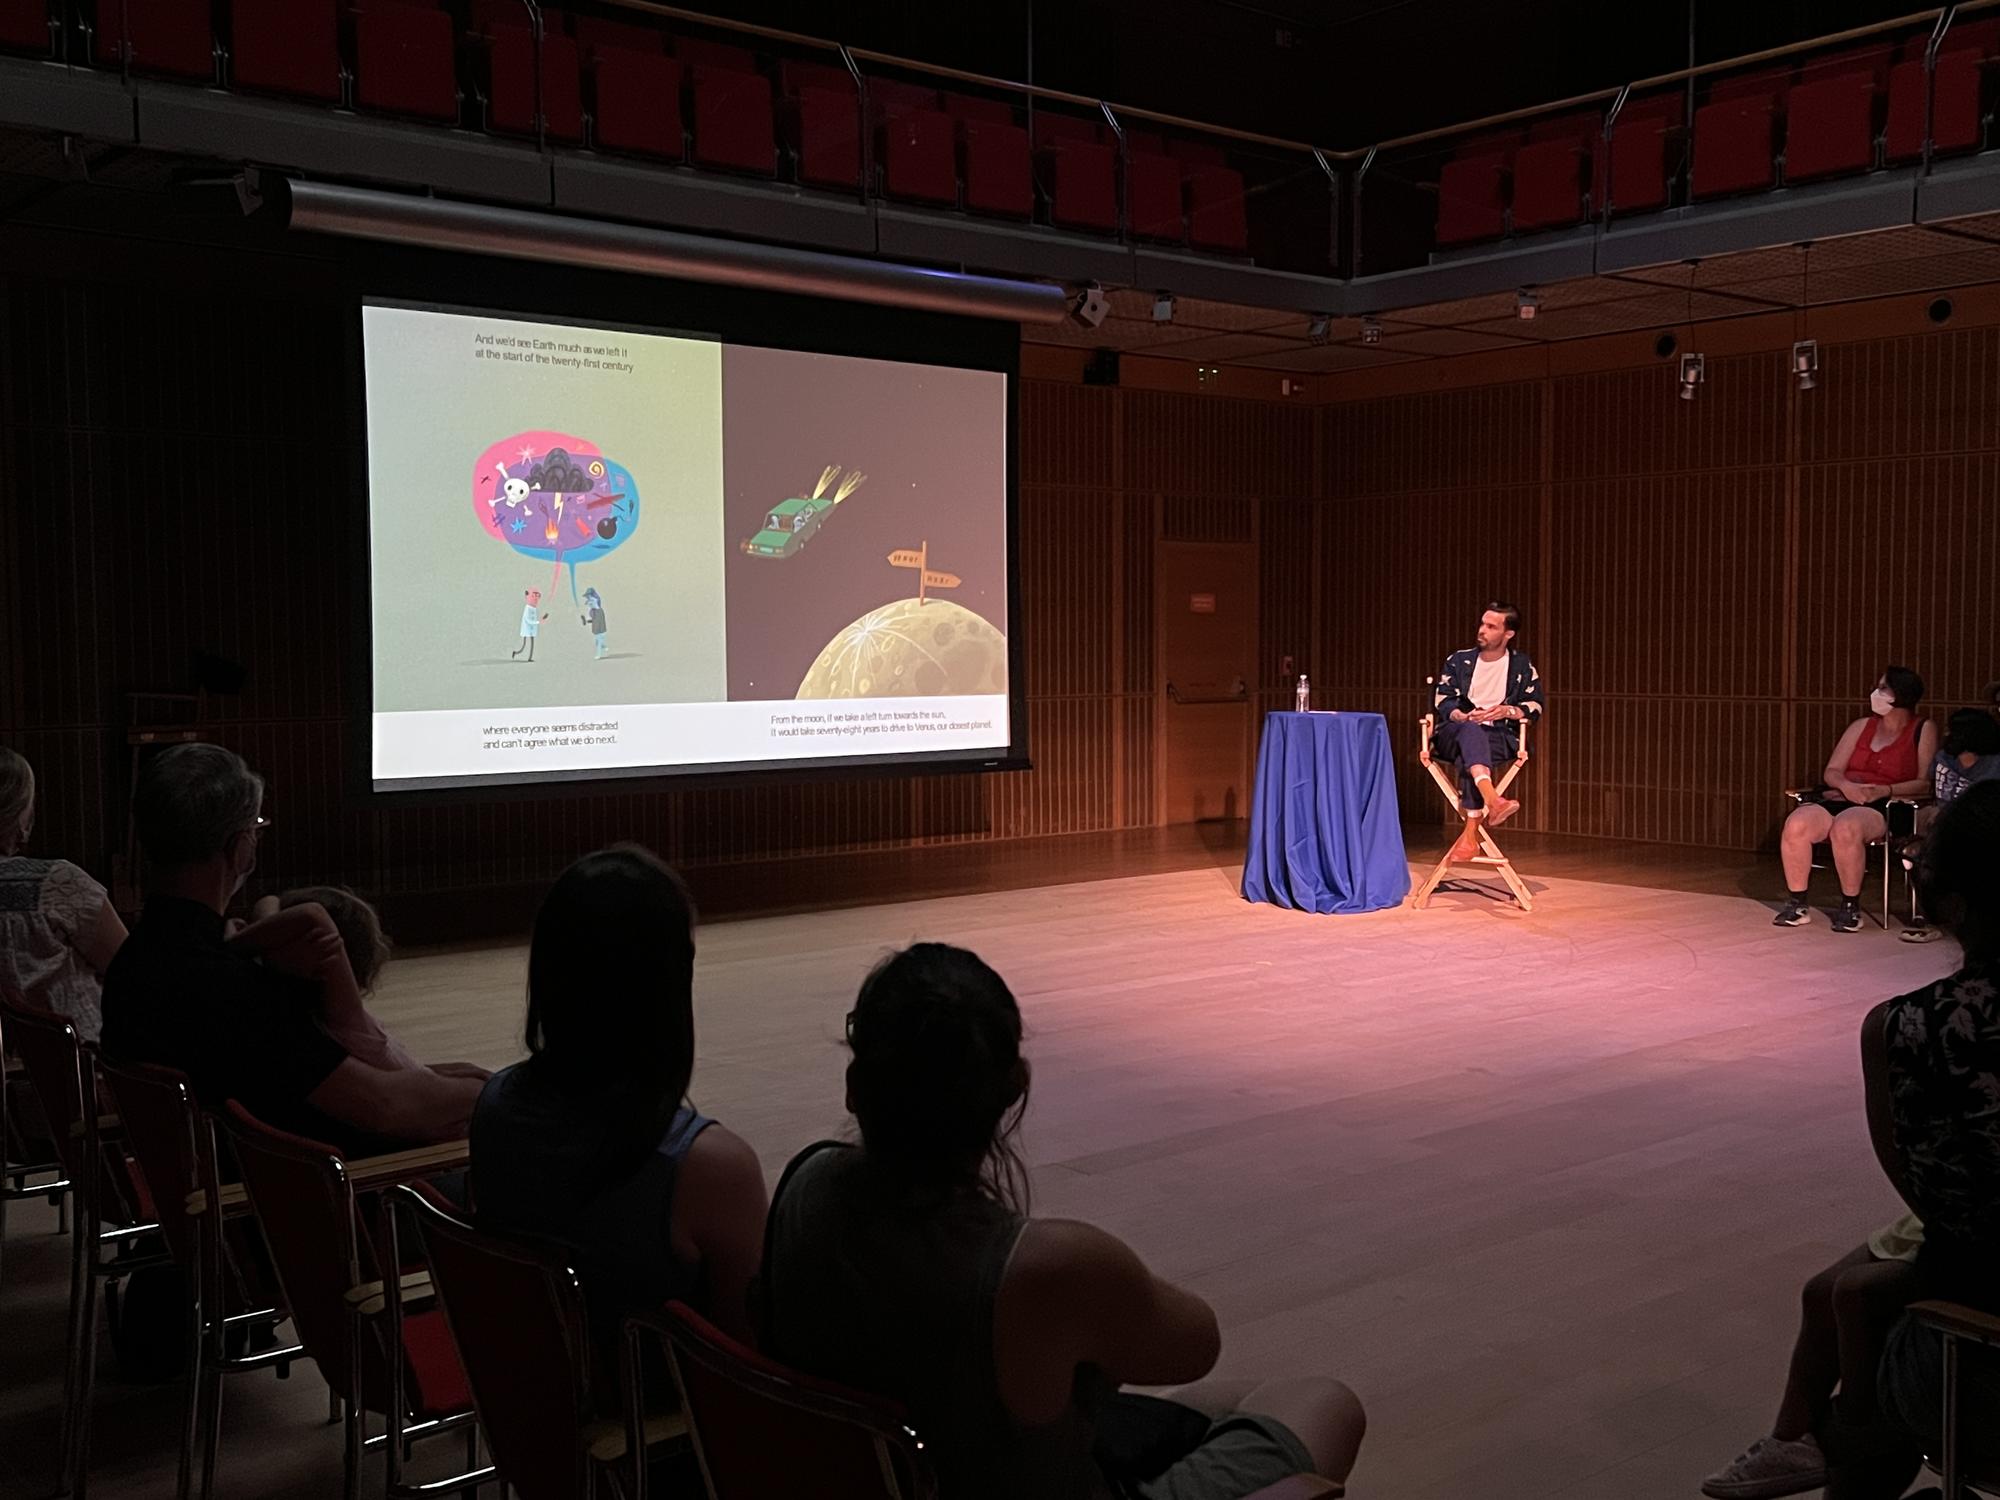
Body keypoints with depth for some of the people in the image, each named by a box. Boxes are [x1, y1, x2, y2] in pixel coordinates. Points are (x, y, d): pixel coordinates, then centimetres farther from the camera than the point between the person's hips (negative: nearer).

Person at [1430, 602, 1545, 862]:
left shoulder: (1522, 665, 13)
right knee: (1471, 731, -39)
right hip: (1454, 733, 1)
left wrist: (1507, 711, -13)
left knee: (1468, 756, -38)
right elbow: (1442, 702, 5)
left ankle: (1471, 831, -44)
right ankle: (1493, 802, -62)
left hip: (1498, 737, -1)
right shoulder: (1458, 660, 14)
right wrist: (1462, 717, -16)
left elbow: (1535, 708, 7)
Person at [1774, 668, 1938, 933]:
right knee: (1796, 825, -27)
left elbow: (1925, 783, -3)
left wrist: (1884, 790, -17)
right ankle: (1796, 904, -14)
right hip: (1840, 797, 5)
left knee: (1845, 829, -39)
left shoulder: (1923, 730, 6)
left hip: (1883, 808, -5)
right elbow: (1832, 771, 14)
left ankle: (1850, 907, -20)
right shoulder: (1861, 726, 20)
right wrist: (1846, 786, -9)